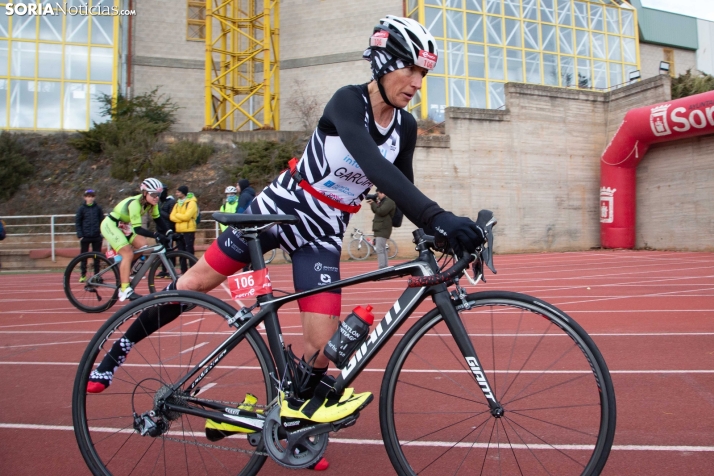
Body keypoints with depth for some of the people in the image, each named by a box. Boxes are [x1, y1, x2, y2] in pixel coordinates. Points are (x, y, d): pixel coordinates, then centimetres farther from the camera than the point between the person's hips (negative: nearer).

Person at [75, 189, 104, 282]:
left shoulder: (98, 208, 5)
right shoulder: (81, 208, 2)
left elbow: (102, 220, 8)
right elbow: (77, 222, 2)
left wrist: (102, 232, -1)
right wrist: (80, 235, -6)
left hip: (96, 236, 1)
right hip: (85, 237, -1)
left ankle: (97, 274, 13)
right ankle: (83, 275, 11)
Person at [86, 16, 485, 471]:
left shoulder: (406, 126, -4)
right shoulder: (348, 101, -22)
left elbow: (401, 188, 7)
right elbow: (374, 167, -40)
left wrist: (435, 233, -7)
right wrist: (439, 217, -50)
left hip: (323, 233, 4)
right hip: (280, 207, -3)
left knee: (323, 344, -9)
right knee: (195, 283, 5)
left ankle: (295, 418, 20)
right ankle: (120, 348, 30)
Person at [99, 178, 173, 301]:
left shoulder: (151, 202, -10)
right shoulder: (135, 203, -33)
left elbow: (158, 219, -4)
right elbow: (137, 228, -37)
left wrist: (169, 232, -19)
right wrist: (157, 235, -46)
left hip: (123, 226, 8)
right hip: (110, 225, -8)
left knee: (143, 246, -6)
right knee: (128, 253, -21)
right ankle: (125, 291, -20)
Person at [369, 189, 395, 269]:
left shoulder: (389, 201, -11)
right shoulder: (383, 201, 21)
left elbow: (381, 211, -23)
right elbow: (376, 211, 23)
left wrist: (373, 203, -11)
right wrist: (373, 204, 7)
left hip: (383, 229, -11)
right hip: (380, 229, 11)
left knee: (379, 249, -15)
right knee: (382, 249, 13)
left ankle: (382, 269, -18)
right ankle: (386, 268, 17)